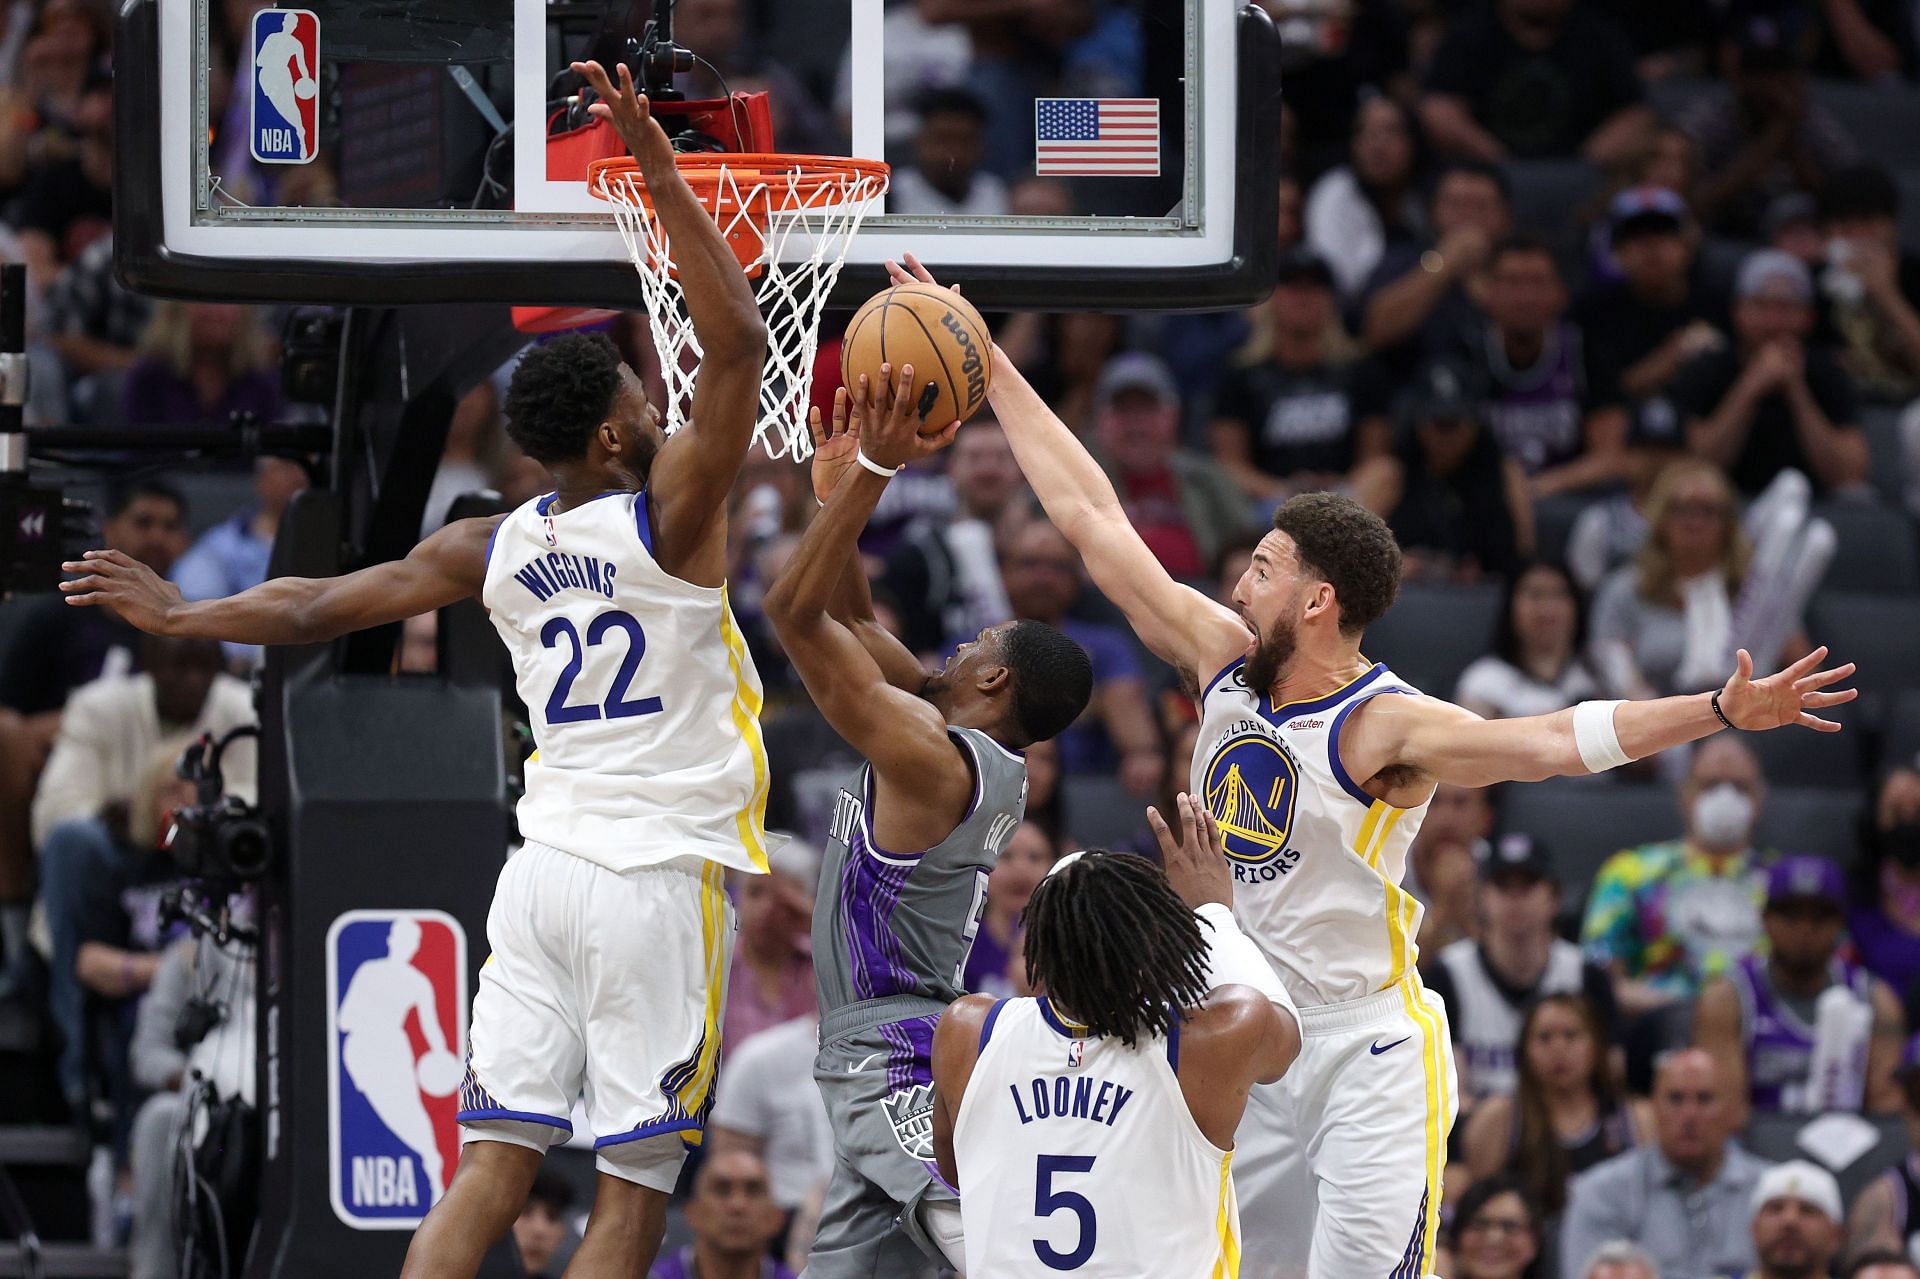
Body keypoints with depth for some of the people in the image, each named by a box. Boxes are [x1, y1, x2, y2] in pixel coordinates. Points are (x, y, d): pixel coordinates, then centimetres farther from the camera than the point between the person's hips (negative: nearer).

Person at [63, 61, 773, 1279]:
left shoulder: (491, 550, 6)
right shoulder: (670, 515, -9)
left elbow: (315, 608, 13)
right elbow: (740, 345, -18)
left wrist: (180, 616, 29)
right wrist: (665, 182, -20)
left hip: (546, 866, 5)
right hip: (662, 874, -5)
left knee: (495, 1159, 4)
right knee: (636, 1181, -3)